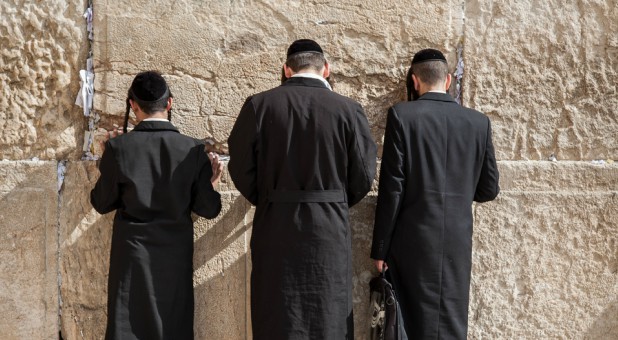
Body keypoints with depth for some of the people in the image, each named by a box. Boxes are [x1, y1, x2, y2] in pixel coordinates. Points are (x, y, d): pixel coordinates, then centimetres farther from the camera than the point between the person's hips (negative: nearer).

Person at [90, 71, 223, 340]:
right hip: (176, 254, 1)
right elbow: (208, 209, -6)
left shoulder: (118, 148, -11)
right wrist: (210, 183, 13)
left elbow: (102, 203, 0)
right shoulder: (193, 149, -9)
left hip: (132, 251, -1)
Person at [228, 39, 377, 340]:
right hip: (330, 230, 0)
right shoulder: (348, 110, -5)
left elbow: (241, 169, -2)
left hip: (275, 227, 0)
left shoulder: (258, 105, -5)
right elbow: (363, 176, -1)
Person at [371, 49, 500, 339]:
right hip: (458, 240, 3)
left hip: (412, 240, -2)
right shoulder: (479, 122, 4)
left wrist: (380, 248, -3)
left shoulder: (402, 114, -6)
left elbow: (392, 188, -9)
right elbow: (489, 190, 8)